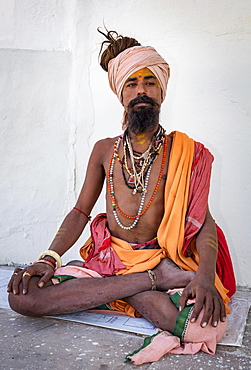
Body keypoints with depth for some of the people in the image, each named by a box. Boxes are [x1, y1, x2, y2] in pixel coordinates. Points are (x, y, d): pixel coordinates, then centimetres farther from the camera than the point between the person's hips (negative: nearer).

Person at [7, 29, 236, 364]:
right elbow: (81, 211, 9)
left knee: (205, 324, -34)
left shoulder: (185, 153, 0)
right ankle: (152, 281, -17)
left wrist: (205, 276, -25)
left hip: (161, 258, -3)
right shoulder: (105, 151, 8)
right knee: (22, 296, -22)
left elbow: (204, 220, -5)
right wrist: (49, 259, -9)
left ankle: (127, 291, -8)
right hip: (107, 257, 4)